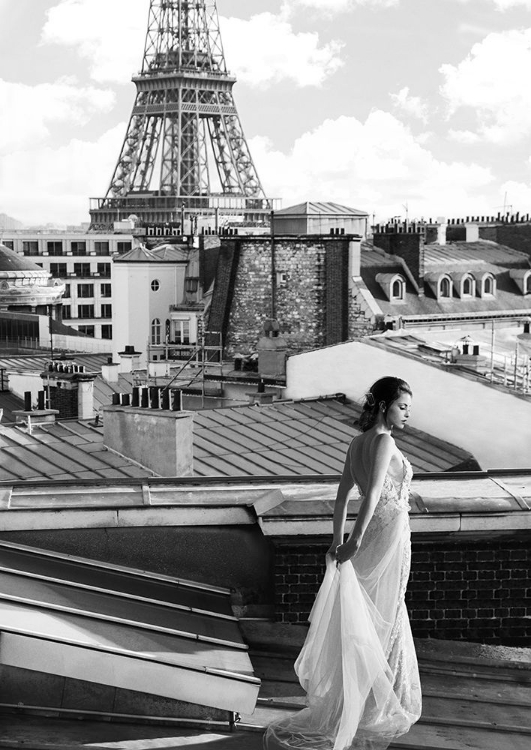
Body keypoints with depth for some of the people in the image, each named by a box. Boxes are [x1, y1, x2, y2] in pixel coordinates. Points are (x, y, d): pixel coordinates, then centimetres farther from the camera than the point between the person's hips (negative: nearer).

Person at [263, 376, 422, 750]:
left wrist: (338, 539, 6)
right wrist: (356, 540, -29)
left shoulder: (358, 442, 8)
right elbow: (374, 491, -28)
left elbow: (343, 493, 9)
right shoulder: (384, 442, -18)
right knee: (379, 624, 0)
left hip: (370, 537, 9)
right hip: (390, 537, -9)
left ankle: (385, 705, 31)